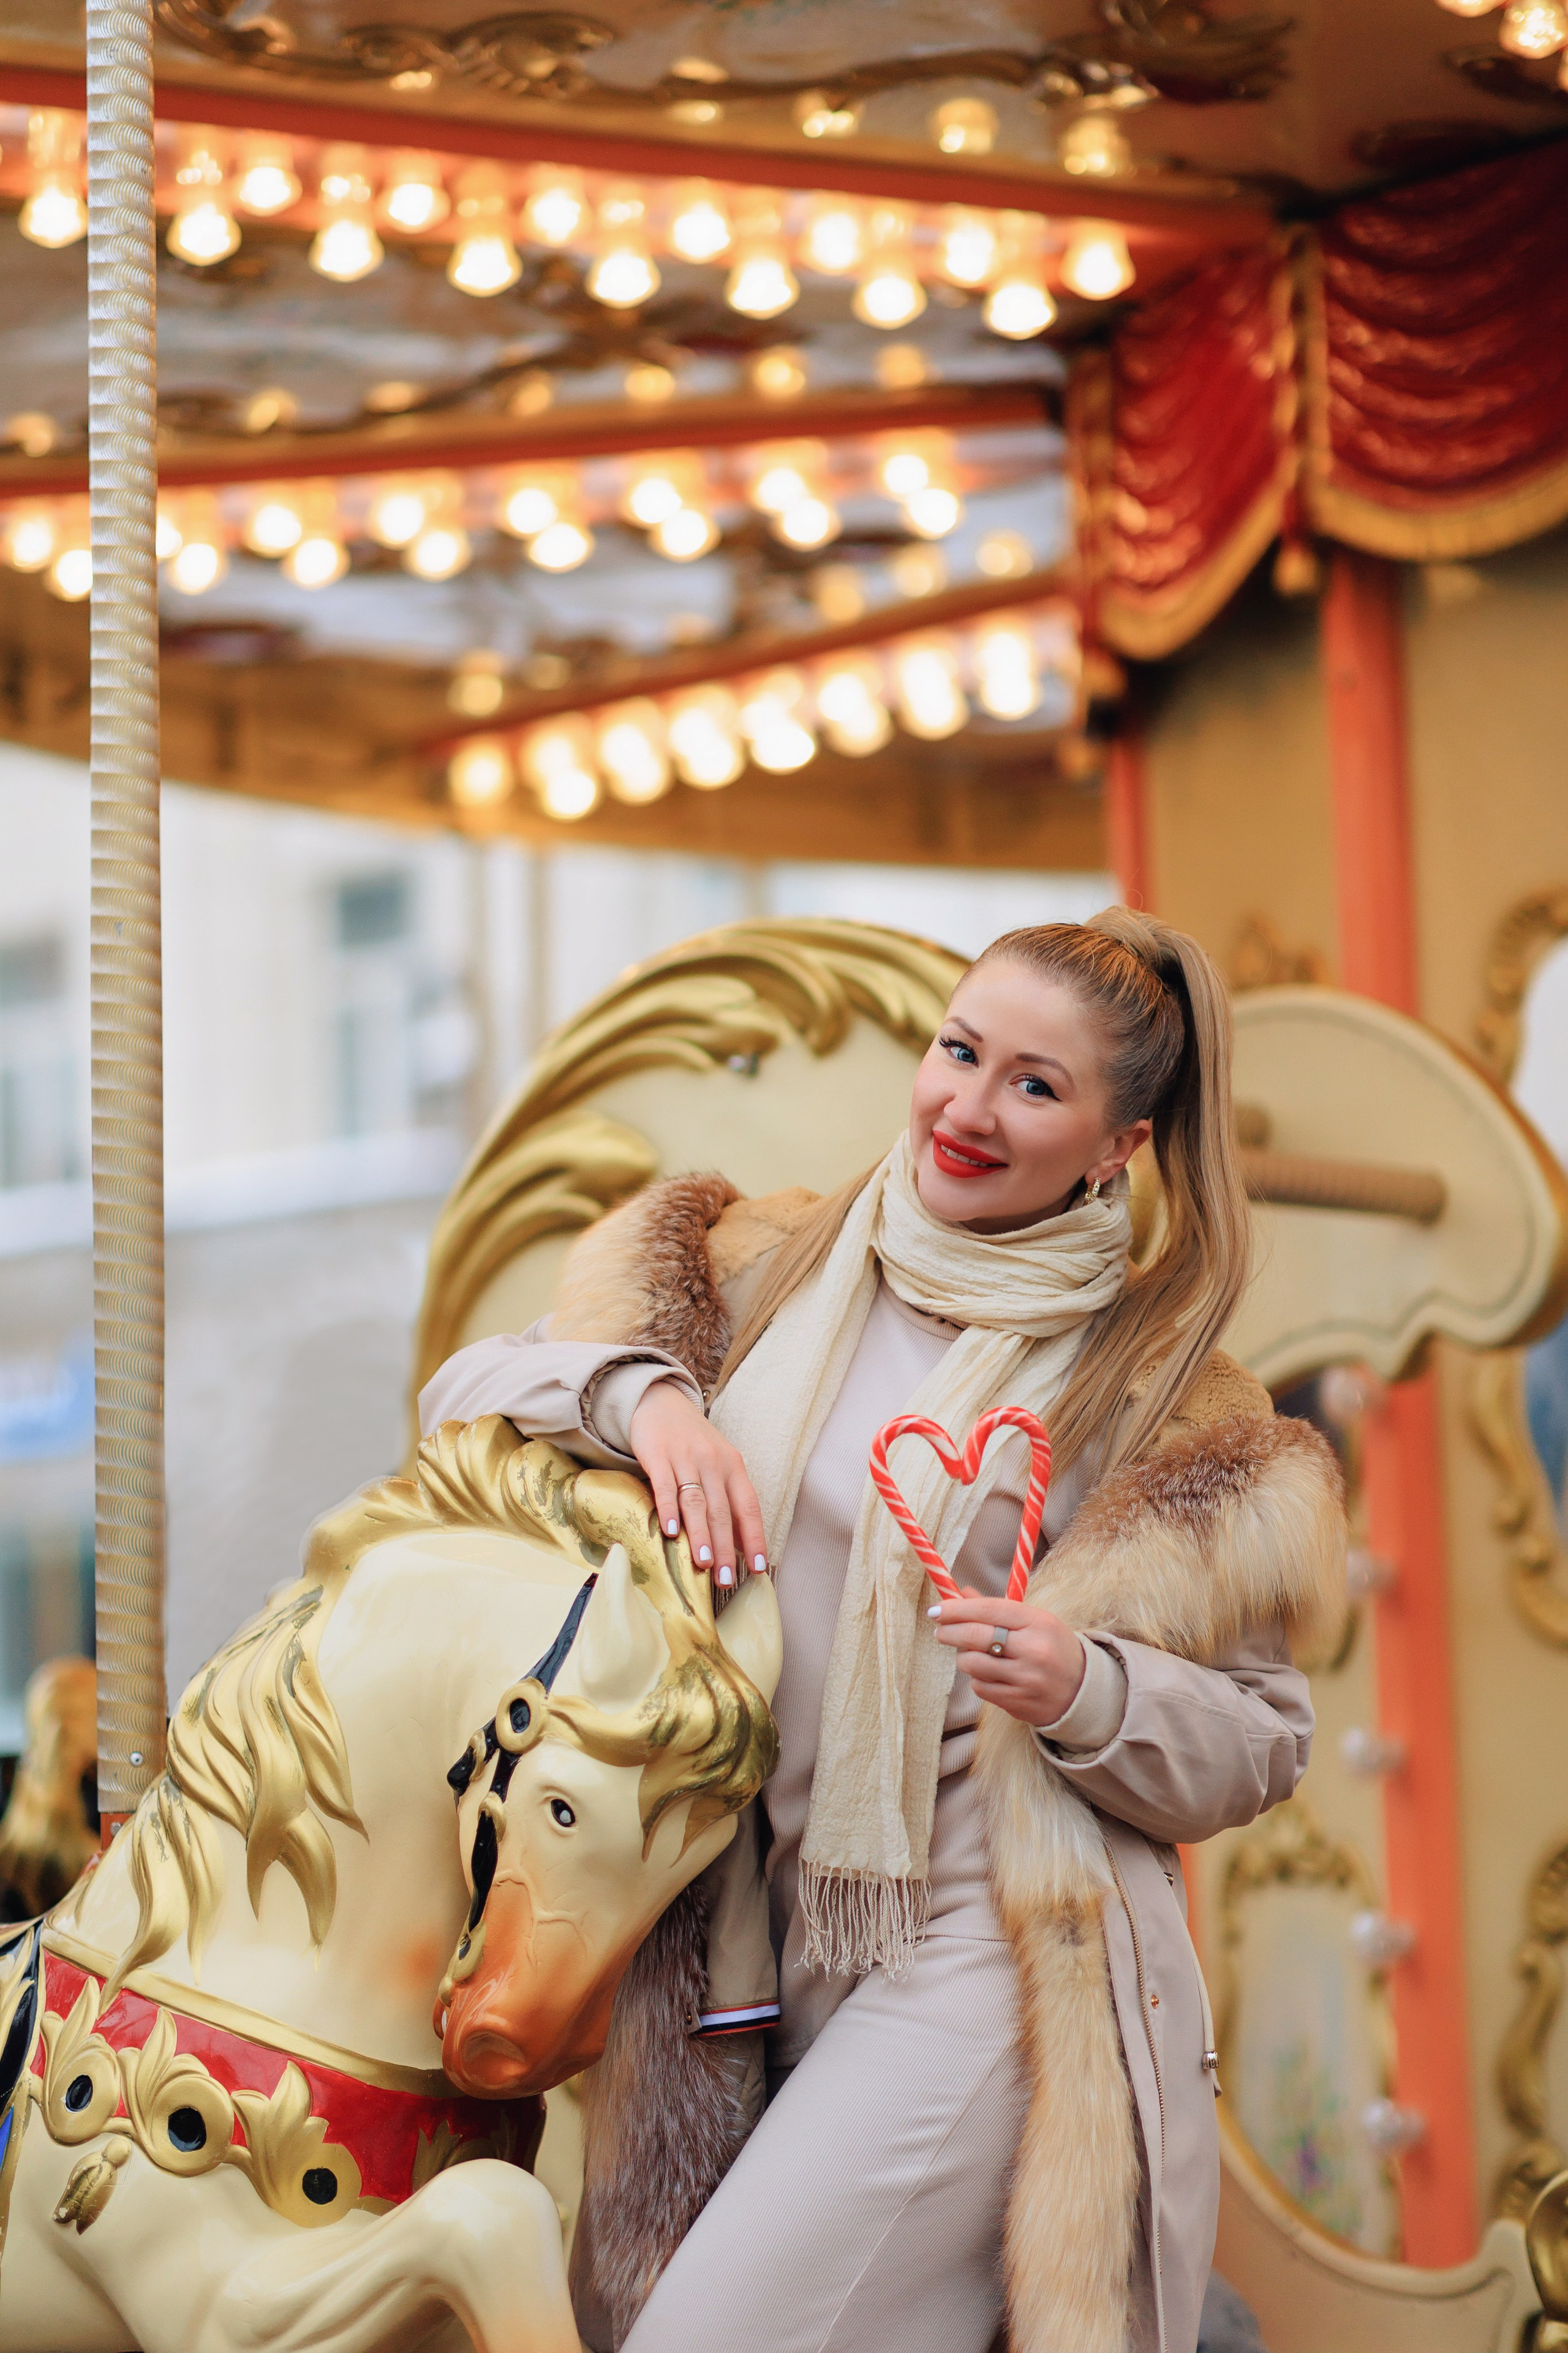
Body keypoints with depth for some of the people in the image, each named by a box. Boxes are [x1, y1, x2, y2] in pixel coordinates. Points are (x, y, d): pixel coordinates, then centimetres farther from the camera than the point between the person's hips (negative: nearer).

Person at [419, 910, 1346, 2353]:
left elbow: (1259, 1739, 3)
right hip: (772, 1949, 5)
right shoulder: (771, 1273, 11)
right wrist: (646, 1394, -9)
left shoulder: (1160, 1405, 0)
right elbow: (465, 1392, 10)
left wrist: (1085, 1688, -17)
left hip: (993, 1960, -5)